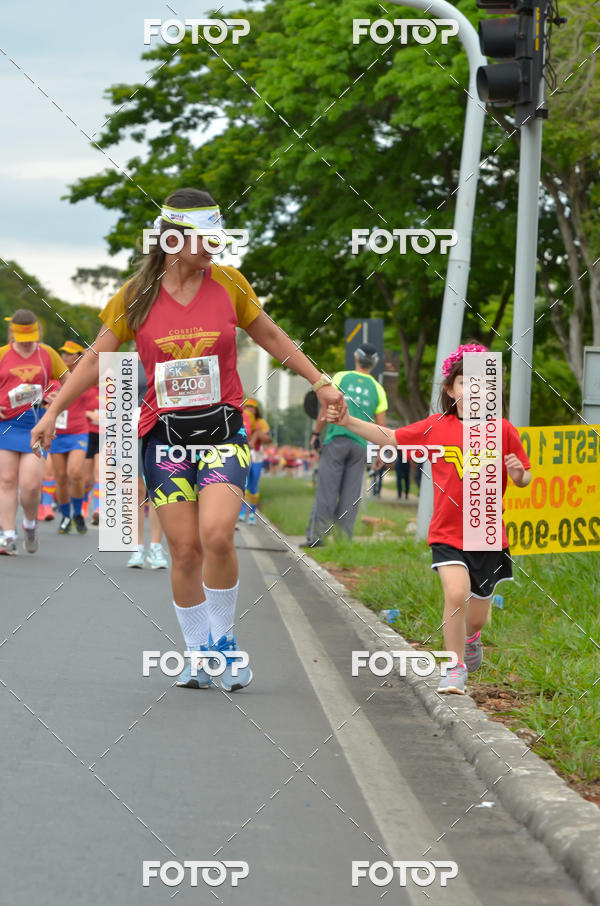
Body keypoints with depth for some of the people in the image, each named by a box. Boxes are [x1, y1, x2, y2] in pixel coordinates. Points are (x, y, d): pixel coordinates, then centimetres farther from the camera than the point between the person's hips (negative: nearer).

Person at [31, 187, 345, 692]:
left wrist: (320, 383, 17)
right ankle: (199, 655, 13)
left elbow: (271, 336, 16)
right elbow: (97, 358, 9)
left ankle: (224, 641, 0)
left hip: (222, 427, -1)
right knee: (184, 549, -3)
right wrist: (53, 412, 6)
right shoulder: (137, 296, 0)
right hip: (164, 431, 1)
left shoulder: (228, 284, 2)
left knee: (216, 535, -20)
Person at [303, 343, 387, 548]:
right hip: (360, 444, 2)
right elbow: (381, 426, 9)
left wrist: (316, 433, 8)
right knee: (351, 494, 5)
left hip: (336, 439, -2)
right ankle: (344, 537, 0)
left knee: (326, 490, -4)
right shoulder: (377, 389, 10)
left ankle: (316, 535, -8)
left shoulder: (341, 378, 4)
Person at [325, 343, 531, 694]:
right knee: (456, 592, -23)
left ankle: (470, 637, 50)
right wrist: (348, 421, 0)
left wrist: (518, 475, -17)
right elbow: (390, 438, 8)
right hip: (447, 533, -1)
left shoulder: (503, 431, -3)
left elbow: (525, 477, 6)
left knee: (476, 615, 11)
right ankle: (455, 668, -6)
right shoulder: (436, 427, 0)